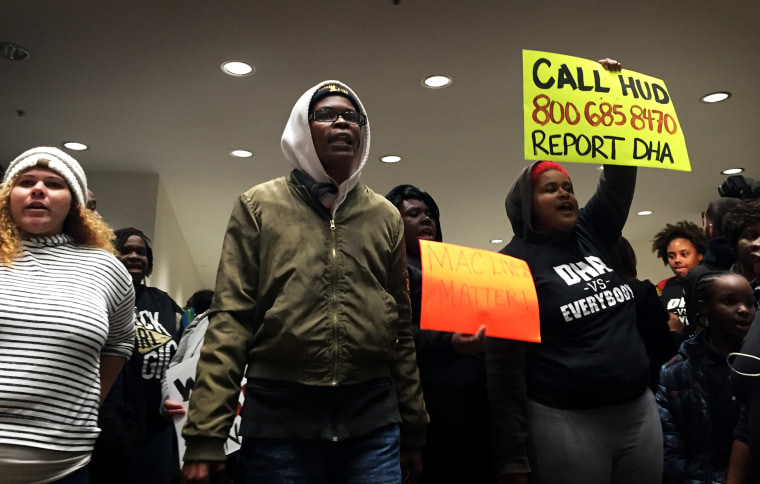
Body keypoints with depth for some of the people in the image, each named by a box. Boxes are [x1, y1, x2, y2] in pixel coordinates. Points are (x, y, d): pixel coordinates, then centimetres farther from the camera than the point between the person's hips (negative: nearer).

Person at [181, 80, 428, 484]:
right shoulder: (259, 206, 3)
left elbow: (400, 327, 11)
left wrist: (413, 428, 13)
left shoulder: (385, 216, 9)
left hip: (373, 421, 2)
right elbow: (230, 320, -3)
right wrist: (206, 434, -9)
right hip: (279, 418, -1)